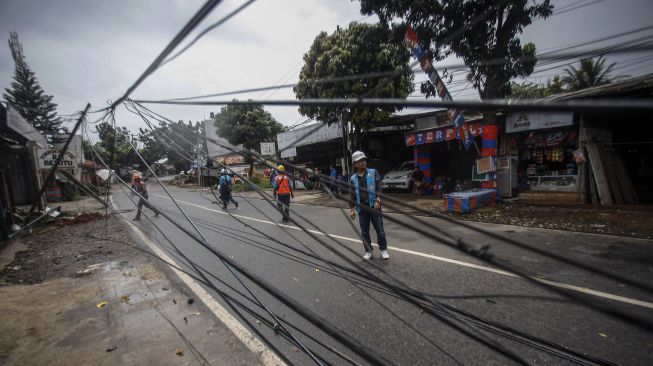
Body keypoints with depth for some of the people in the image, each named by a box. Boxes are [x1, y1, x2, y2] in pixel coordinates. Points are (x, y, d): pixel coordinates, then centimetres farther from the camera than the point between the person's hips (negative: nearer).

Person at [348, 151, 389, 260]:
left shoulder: (373, 173, 1)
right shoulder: (353, 178, 6)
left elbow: (379, 188, -4)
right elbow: (352, 195, 7)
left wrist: (378, 201, -15)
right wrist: (352, 209, 3)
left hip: (374, 206, -2)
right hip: (362, 208, 2)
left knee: (379, 229, 4)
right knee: (364, 231, 9)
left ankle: (383, 249, 21)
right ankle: (368, 251, 23)